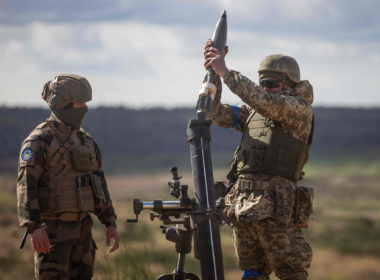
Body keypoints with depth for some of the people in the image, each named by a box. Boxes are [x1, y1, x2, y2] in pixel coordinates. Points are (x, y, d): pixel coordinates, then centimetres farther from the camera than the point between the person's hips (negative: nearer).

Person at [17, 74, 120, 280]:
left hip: (82, 230, 7)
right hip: (52, 231, -7)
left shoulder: (85, 141, 13)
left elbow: (99, 183, 18)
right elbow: (26, 185, -17)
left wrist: (110, 223, 11)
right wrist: (33, 227, -27)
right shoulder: (40, 141, -10)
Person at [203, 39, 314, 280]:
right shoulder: (252, 113, 21)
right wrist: (213, 73, 7)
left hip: (275, 208, -7)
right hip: (243, 205, 7)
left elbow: (265, 101, -16)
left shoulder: (300, 109, -1)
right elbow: (217, 114, 18)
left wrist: (226, 72, -14)